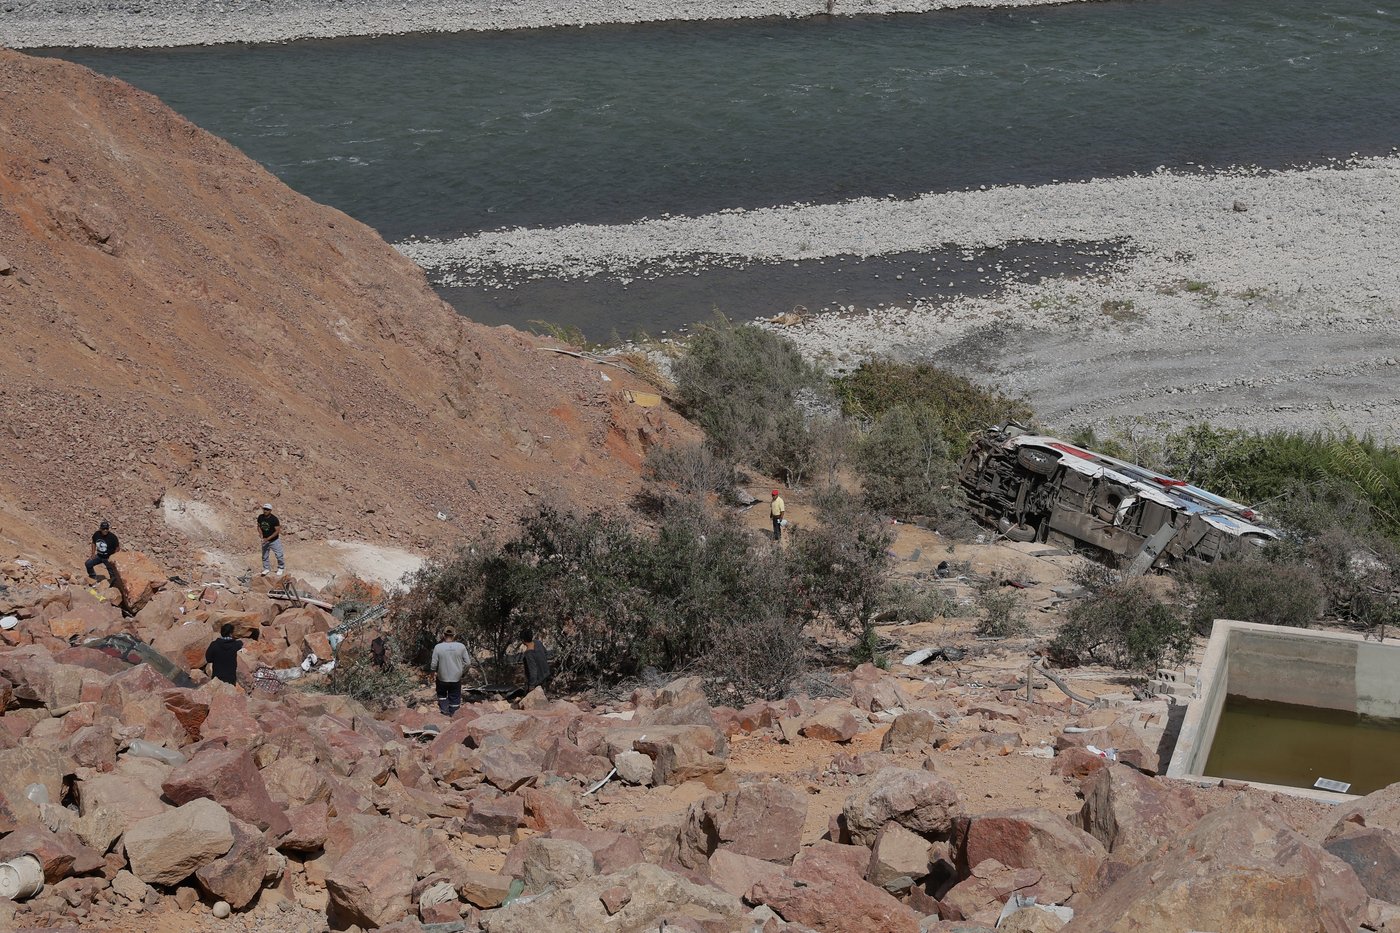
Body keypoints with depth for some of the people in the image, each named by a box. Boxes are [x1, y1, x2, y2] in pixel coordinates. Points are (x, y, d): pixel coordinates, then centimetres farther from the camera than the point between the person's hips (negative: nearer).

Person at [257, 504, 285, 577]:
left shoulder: (274, 519, -24)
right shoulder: (260, 517, -9)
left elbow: (277, 531, -21)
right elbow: (259, 526, 8)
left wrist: (268, 538, -26)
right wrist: (261, 534, -11)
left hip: (274, 540, -4)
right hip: (265, 540, 4)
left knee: (279, 555, 2)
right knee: (264, 555, 14)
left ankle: (281, 568, 23)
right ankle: (266, 568, 32)